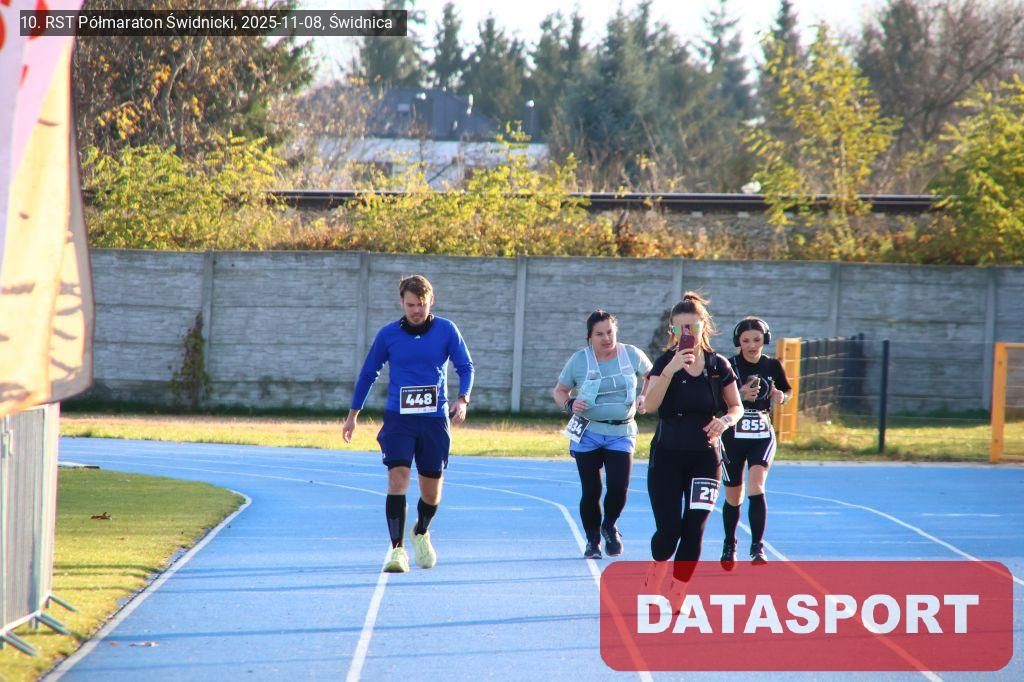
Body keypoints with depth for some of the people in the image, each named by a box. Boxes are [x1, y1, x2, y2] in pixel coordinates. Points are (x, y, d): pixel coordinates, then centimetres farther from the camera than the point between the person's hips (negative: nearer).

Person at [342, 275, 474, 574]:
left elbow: (465, 366, 5)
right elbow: (368, 373, 13)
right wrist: (353, 415, 15)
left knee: (431, 491, 7)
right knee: (398, 478, -18)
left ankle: (421, 533, 38)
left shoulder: (446, 330, 1)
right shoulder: (388, 334, 2)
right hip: (398, 418, -1)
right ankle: (397, 550, -18)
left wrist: (462, 399, -13)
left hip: (435, 419, 1)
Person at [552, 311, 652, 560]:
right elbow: (559, 391, 7)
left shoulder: (632, 355, 1)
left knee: (619, 487, -12)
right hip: (587, 434, 0)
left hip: (621, 433, 0)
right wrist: (569, 405, -14)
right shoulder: (579, 361, -2)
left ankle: (609, 527, 18)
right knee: (591, 490, 0)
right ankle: (592, 540, 21)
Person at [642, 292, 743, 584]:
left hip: (705, 458, 1)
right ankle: (658, 565, 27)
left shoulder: (718, 365, 2)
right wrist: (671, 369, -26)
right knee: (668, 529, -6)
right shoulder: (665, 362, -3)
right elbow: (650, 405, -17)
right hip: (667, 456, -1)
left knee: (693, 531, -6)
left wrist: (725, 420, -12)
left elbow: (736, 407, 11)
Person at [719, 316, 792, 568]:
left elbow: (787, 391, 17)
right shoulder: (729, 366, -7)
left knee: (756, 487, -21)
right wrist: (740, 395, -26)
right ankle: (729, 545, 32)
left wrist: (781, 396, -6)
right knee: (733, 498, 9)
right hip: (733, 436, 0)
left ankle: (757, 547, -19)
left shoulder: (773, 366, 1)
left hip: (762, 436, 0)